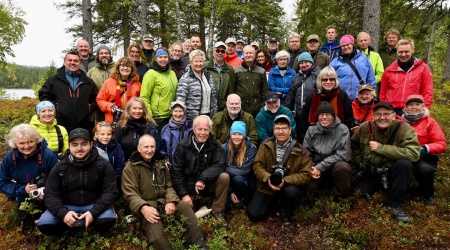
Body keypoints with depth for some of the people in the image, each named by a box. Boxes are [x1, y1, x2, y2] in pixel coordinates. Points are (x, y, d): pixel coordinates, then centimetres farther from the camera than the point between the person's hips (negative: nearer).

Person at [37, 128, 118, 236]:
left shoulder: (103, 165, -8)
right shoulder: (60, 167, -2)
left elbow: (110, 192, -11)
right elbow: (50, 194, -4)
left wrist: (93, 212, -25)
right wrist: (63, 213, -24)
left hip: (94, 206, -2)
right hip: (67, 207, 2)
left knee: (108, 219, -32)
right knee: (44, 224, -23)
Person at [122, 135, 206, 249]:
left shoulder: (160, 162, 12)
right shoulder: (130, 167, -4)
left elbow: (169, 185, 11)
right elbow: (130, 194, -12)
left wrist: (171, 201, -11)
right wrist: (143, 208, -32)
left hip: (164, 200, 5)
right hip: (146, 205, -5)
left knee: (185, 205, -22)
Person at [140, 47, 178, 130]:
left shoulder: (172, 73, 11)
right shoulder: (151, 74, -8)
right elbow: (144, 97, -12)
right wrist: (149, 115, -16)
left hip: (172, 116, 7)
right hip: (157, 117, -6)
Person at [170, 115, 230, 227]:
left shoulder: (214, 144, -7)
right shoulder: (183, 145, -11)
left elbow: (220, 165, -16)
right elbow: (176, 171, -9)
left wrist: (203, 178, -28)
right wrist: (184, 194, -15)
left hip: (207, 183, 1)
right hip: (189, 185, -1)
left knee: (224, 177, -25)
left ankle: (217, 211, -8)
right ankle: (193, 203, 14)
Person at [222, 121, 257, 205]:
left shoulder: (251, 148, -15)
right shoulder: (224, 148, -9)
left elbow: (244, 171, -21)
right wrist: (230, 192, -13)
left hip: (246, 182, -1)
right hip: (230, 182, 1)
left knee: (238, 179, -35)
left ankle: (245, 200, -6)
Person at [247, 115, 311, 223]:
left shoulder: (300, 151, -10)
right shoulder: (265, 146, -4)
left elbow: (306, 174, -12)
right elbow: (257, 166, -5)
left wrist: (285, 180, -26)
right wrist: (267, 178, -25)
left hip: (288, 186, -1)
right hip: (266, 187, 2)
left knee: (291, 192, -37)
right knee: (254, 215, -11)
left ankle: (286, 214, -1)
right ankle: (273, 202, 22)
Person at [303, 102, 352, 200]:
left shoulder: (342, 130, -8)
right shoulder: (311, 130, 0)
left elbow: (342, 154, -17)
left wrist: (320, 167, -21)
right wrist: (312, 168, -18)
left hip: (335, 167, -1)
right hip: (317, 168, 1)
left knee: (342, 166, -34)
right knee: (309, 187, -25)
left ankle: (341, 198, -11)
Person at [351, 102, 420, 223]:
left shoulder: (404, 129, -18)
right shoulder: (364, 127, -6)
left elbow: (414, 153, -33)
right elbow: (354, 146, 13)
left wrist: (381, 147, -31)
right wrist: (360, 163, 2)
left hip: (392, 173, -2)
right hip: (370, 172, 2)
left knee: (404, 164, -32)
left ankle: (394, 204, -16)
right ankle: (379, 187, 18)